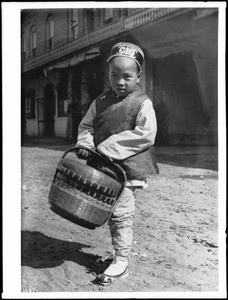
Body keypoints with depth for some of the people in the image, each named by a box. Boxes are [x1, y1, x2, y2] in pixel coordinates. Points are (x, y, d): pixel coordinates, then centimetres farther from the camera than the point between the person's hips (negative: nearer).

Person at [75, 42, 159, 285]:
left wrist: (109, 146, -20)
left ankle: (121, 263, 9)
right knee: (110, 214, 15)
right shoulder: (101, 102, 9)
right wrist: (85, 143, -7)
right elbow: (86, 124, 15)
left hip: (128, 168, -6)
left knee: (120, 214, -4)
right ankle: (118, 253, 31)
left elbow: (145, 134, -19)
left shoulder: (142, 103, -8)